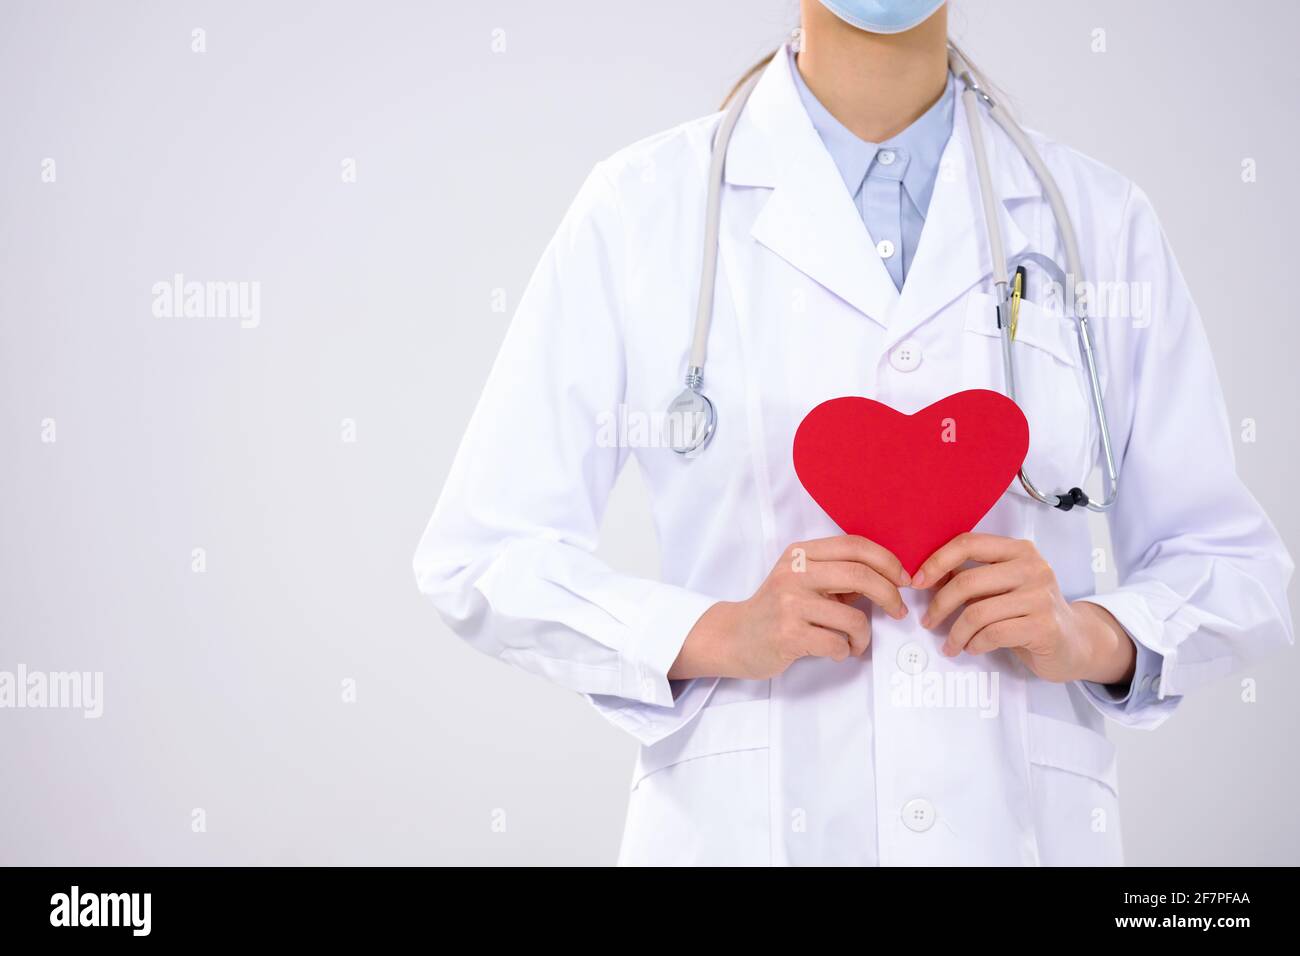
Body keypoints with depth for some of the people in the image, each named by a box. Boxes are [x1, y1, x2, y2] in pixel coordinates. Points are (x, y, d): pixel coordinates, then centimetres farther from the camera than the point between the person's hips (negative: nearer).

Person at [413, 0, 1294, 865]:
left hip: (1025, 825, 2)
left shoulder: (1105, 220, 4)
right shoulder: (639, 207, -2)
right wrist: (716, 635, -18)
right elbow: (480, 557, -3)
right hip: (739, 826, -2)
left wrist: (1093, 637, -14)